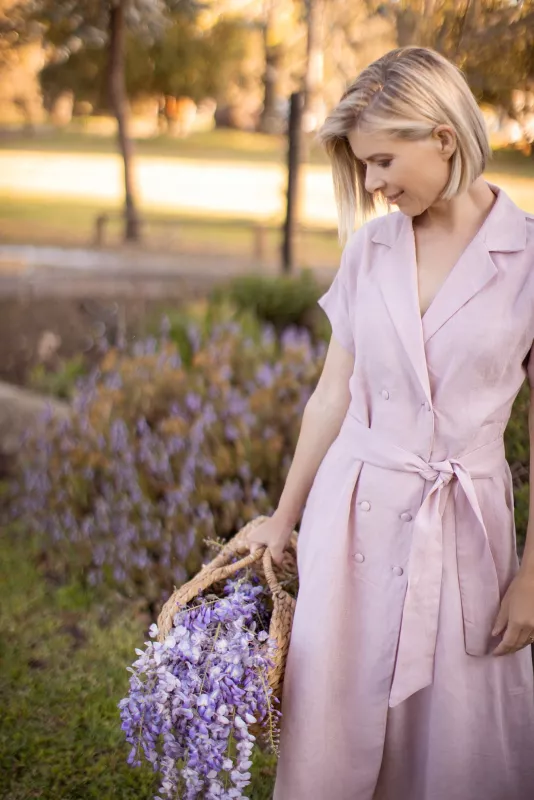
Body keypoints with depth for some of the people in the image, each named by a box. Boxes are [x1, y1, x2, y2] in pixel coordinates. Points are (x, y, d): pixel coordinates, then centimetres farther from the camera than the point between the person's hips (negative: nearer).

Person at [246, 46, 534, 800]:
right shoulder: (368, 248, 2)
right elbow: (332, 396, 8)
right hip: (353, 513, 3)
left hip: (463, 525, -3)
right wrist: (283, 518, 13)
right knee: (333, 731, 11)